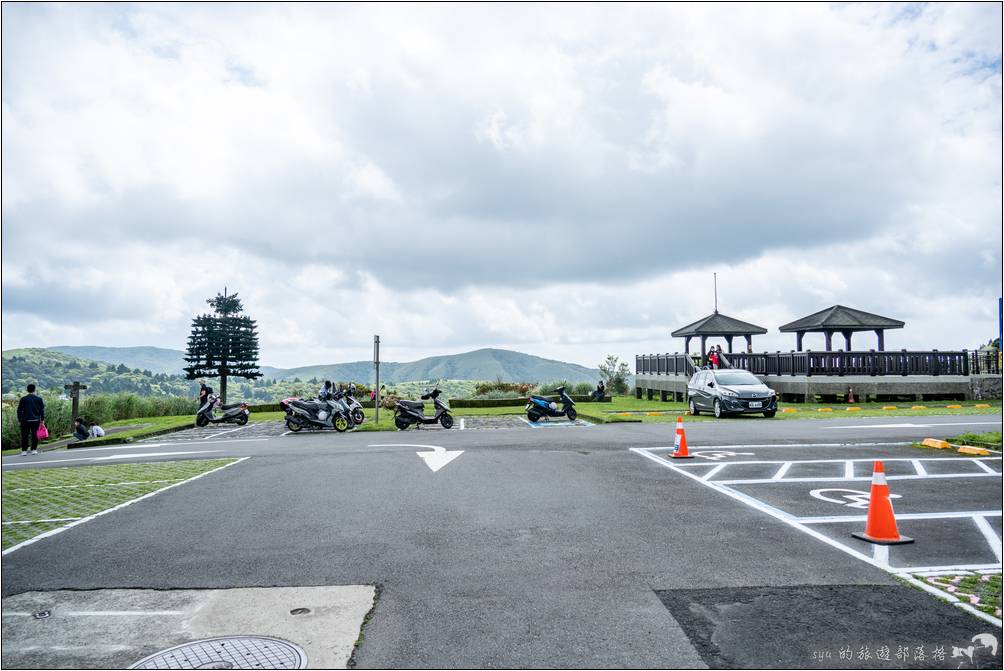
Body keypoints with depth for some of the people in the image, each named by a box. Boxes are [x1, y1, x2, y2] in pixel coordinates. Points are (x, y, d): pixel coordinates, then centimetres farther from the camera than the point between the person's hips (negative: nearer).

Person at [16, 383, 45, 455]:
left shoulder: (23, 399, 0)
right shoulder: (39, 399, 3)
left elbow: (19, 410, 3)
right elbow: (42, 410, 4)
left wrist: (19, 420, 10)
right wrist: (42, 419, 9)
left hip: (25, 420, -1)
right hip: (36, 420, 1)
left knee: (24, 435, 3)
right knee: (35, 435, 6)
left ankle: (24, 451, 2)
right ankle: (34, 450, 5)